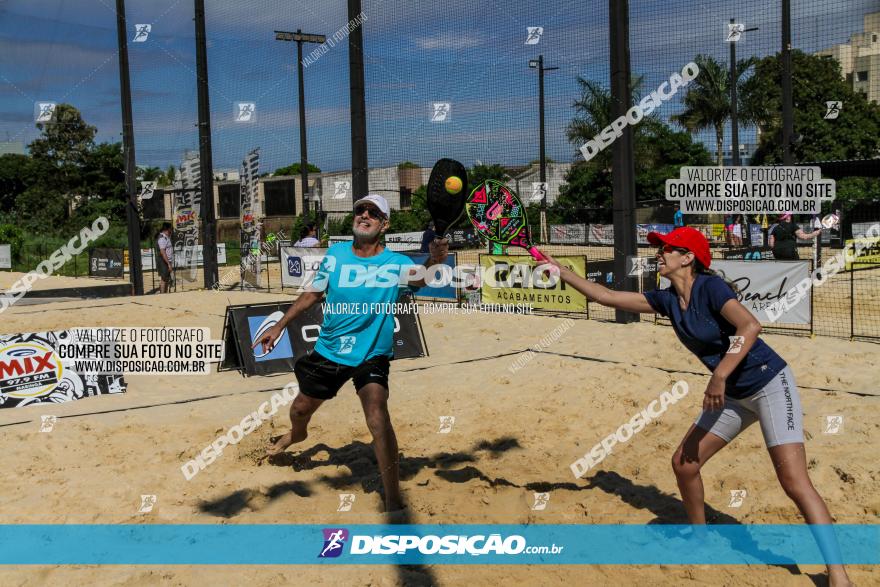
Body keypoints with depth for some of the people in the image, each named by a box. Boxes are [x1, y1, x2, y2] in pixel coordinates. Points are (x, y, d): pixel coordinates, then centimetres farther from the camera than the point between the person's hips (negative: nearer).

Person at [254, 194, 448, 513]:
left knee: (378, 417, -25)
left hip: (371, 355, -4)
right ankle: (297, 434, 60)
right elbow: (313, 294, 7)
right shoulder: (335, 253, -4)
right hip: (328, 351, 4)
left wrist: (433, 261, -54)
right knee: (300, 409, 19)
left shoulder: (395, 262, -14)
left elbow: (419, 279, -32)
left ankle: (393, 501, -14)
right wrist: (280, 326, 5)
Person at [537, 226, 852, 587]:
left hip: (770, 384, -8)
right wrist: (562, 273, 1)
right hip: (733, 395, 8)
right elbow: (606, 297, 5)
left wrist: (719, 376, -36)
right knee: (683, 462, 6)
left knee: (794, 482, -15)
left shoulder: (709, 286, -19)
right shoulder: (667, 300, 2)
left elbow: (750, 326, -33)